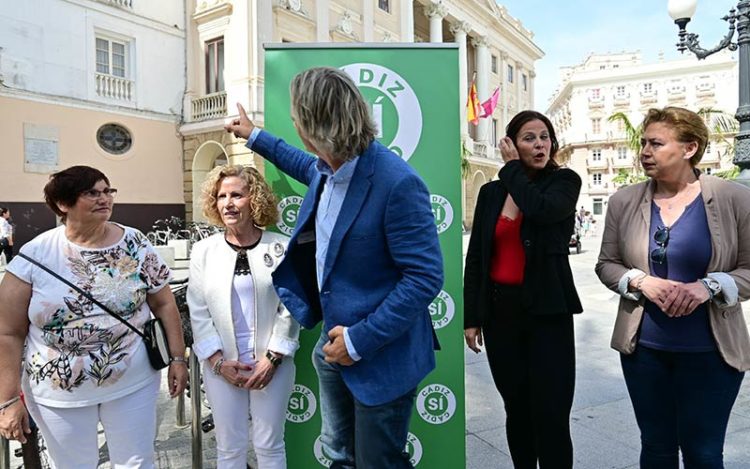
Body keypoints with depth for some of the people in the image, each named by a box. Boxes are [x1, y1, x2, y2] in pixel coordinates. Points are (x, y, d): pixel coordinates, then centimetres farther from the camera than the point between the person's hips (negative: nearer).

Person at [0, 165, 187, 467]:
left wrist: (177, 358, -2)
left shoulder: (135, 244, -6)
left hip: (132, 383, 1)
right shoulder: (33, 256, -10)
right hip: (59, 393, 0)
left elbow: (164, 304, 0)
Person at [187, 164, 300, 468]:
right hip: (221, 366, 2)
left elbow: (290, 308, -5)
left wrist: (272, 358, -10)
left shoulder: (281, 248, -5)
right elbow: (198, 312, 0)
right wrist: (218, 361, -7)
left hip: (272, 363, -1)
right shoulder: (203, 251, 1)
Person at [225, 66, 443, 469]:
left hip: (382, 356, -8)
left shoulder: (397, 183, -28)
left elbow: (426, 277, -26)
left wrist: (360, 341, -24)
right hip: (335, 343, 8)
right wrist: (255, 137, 32)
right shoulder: (326, 168, -2)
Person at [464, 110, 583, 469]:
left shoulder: (564, 181, 0)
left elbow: (540, 208, -25)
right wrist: (471, 316, 2)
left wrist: (513, 168, -9)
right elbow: (476, 256, 6)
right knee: (516, 408, 15)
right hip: (499, 309, 3)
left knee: (551, 415, -2)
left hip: (547, 310, -2)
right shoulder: (491, 192, 6)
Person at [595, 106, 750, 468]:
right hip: (643, 347, 2)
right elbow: (606, 265, 4)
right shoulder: (624, 201, -1)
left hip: (710, 350, -1)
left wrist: (709, 286, -20)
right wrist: (641, 282, -15)